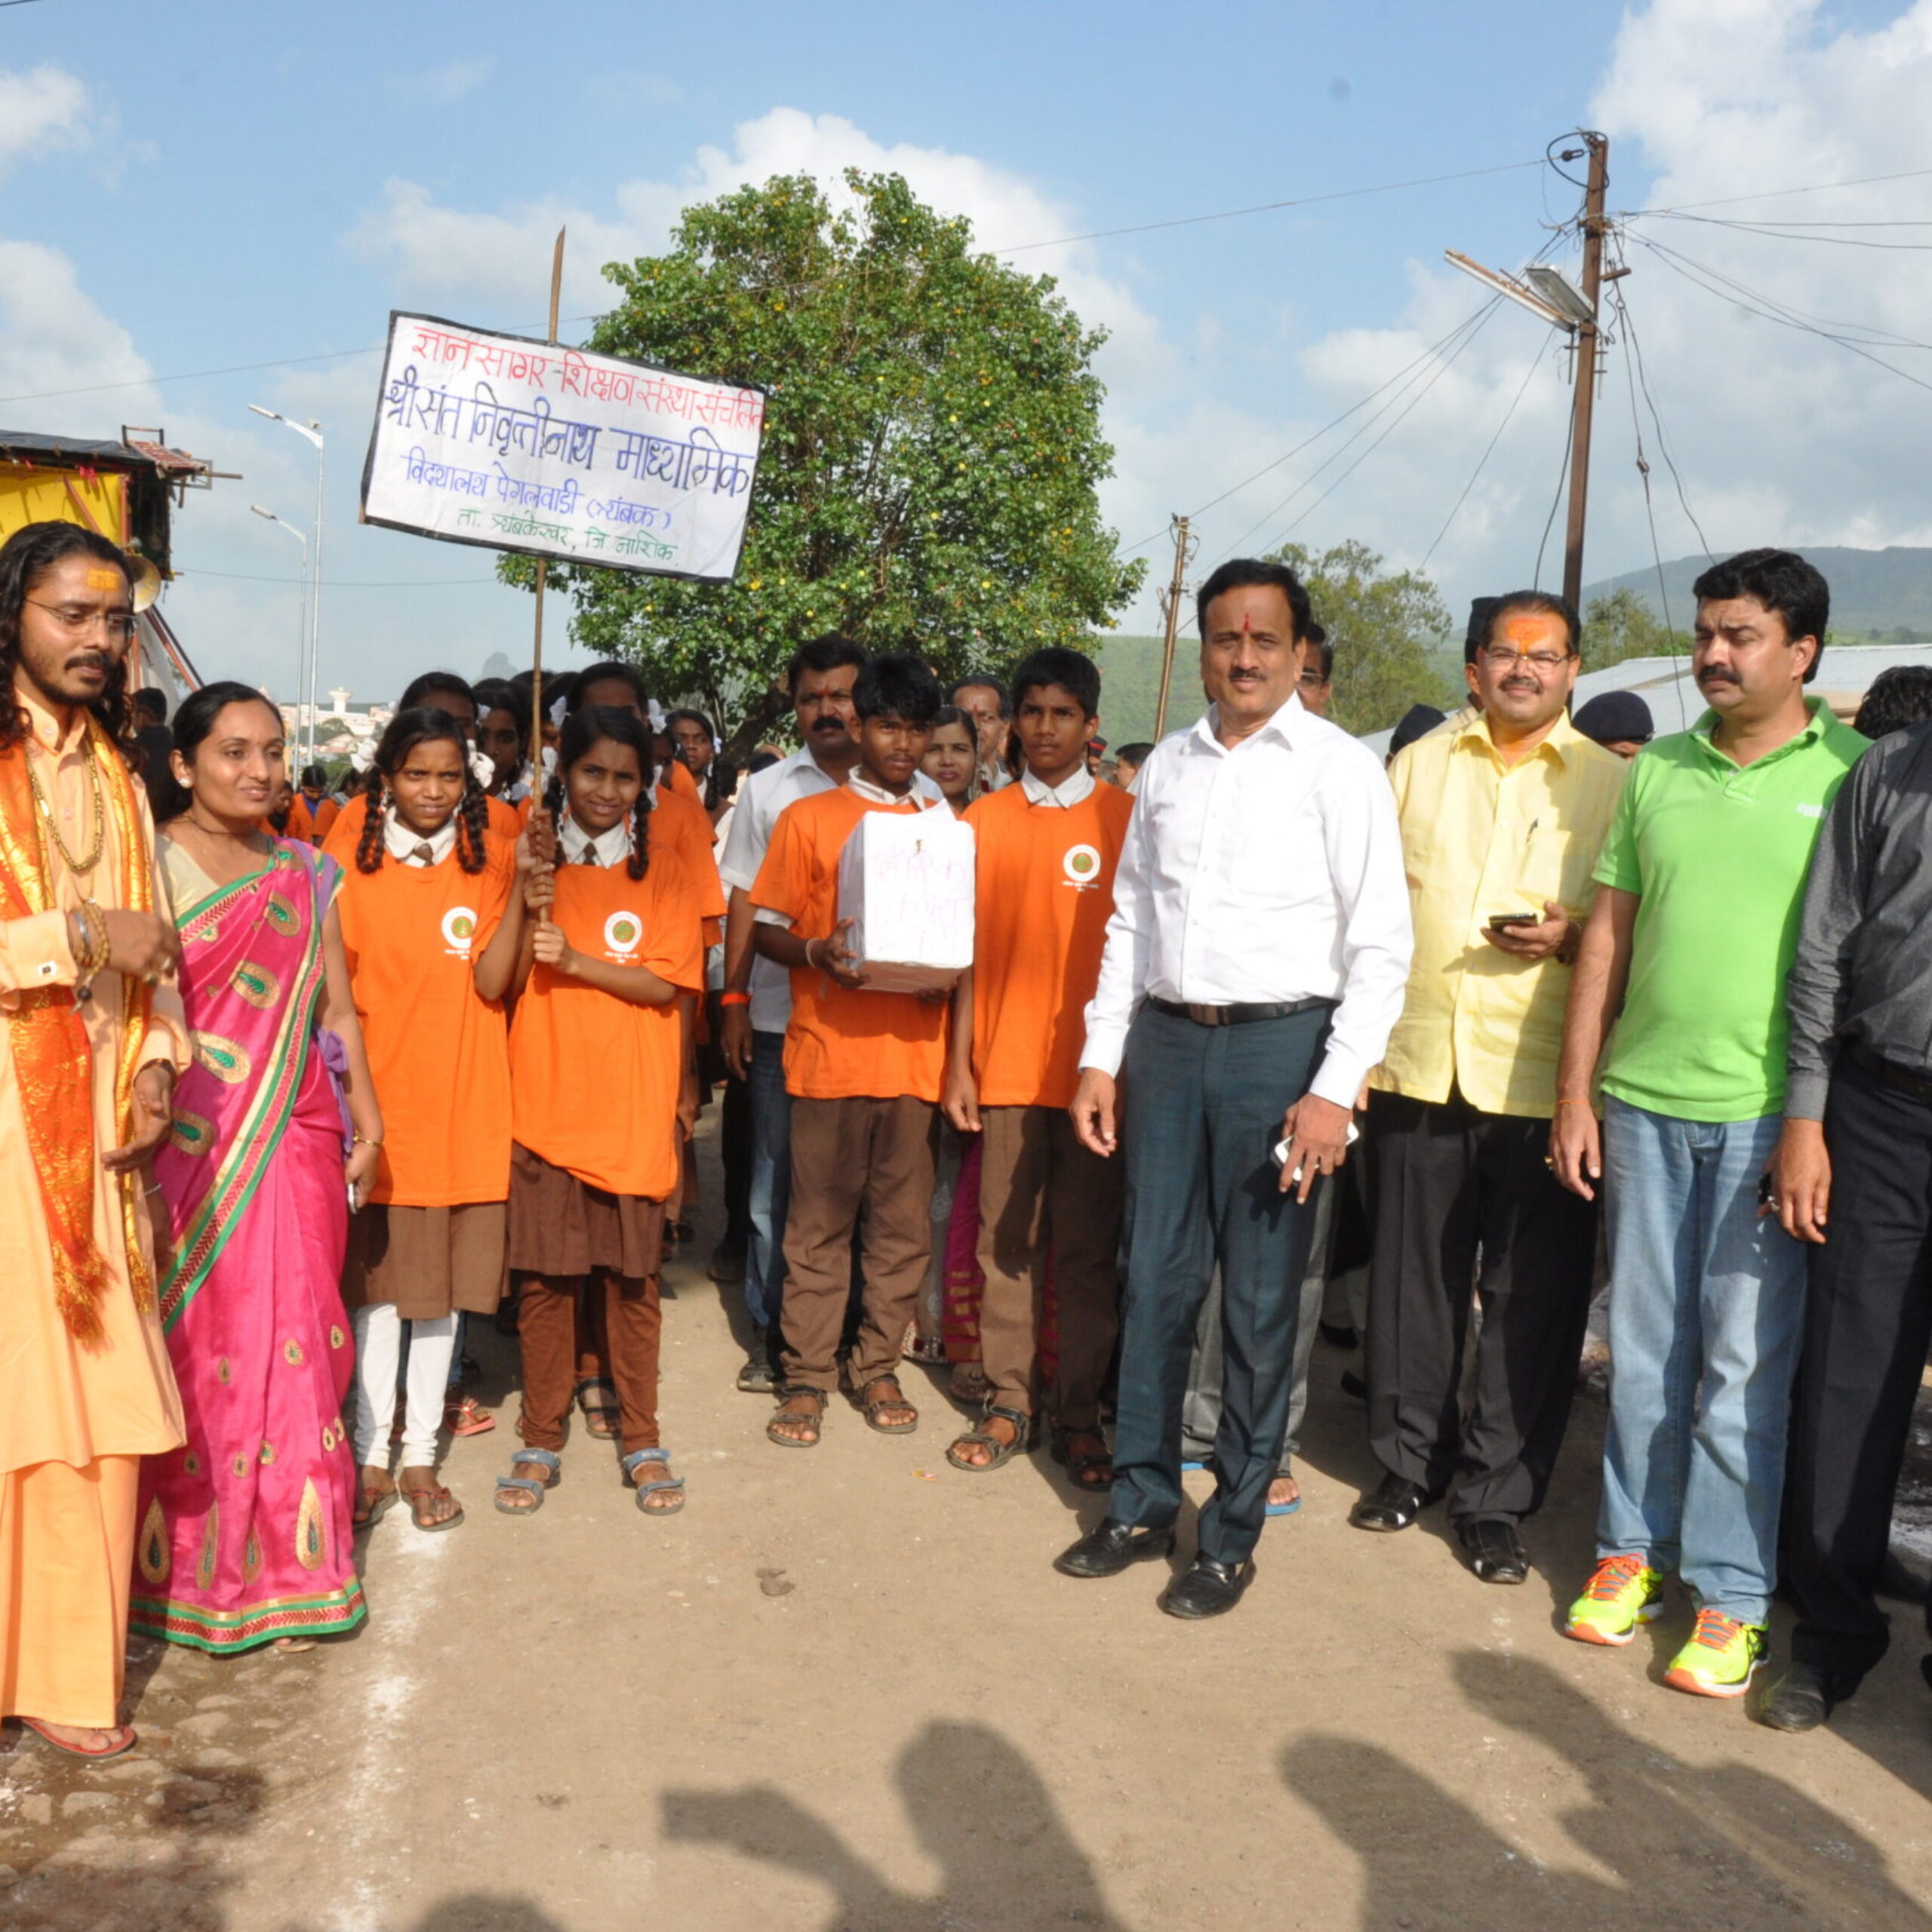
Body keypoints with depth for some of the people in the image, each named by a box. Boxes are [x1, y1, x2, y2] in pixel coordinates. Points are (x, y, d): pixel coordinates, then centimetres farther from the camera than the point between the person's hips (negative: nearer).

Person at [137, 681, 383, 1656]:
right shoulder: (150, 864, -1)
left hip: (292, 1138, 4)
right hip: (186, 1140, -4)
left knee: (291, 1346, 6)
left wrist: (365, 1118, 9)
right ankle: (189, 1567, 16)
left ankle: (286, 1569, 18)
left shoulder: (306, 874, 12)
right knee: (189, 1347, 1)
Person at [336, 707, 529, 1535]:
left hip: (463, 1104, 1)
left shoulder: (489, 863, 2)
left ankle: (420, 1456, 20)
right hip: (378, 1101, -1)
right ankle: (371, 1455, 17)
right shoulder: (353, 867, 0)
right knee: (375, 1282, 6)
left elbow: (491, 982, -10)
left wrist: (519, 885, -19)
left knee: (443, 1287, 8)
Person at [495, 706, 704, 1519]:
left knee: (631, 1275, 5)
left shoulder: (663, 873, 4)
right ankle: (541, 1441, 17)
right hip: (543, 1097, 1)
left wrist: (574, 959, -15)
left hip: (631, 1105, -1)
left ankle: (642, 1440, 17)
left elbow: (666, 983, -5)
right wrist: (532, 916, -14)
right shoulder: (534, 864, 7)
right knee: (542, 1276, 3)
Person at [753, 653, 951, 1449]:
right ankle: (806, 1376, 12)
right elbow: (766, 929, 5)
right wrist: (818, 953, -15)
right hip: (828, 1048, -2)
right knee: (819, 1223, 3)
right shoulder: (807, 819, 6)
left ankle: (877, 1367, 20)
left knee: (902, 1222, 6)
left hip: (914, 1050, 2)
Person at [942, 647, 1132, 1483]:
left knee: (1087, 1249, 4)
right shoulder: (984, 821, 7)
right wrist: (958, 1062, 3)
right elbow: (969, 949, 8)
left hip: (1093, 1064, -1)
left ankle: (1078, 1413, 14)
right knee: (1005, 1241, 6)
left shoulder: (1123, 815, 2)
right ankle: (1008, 1405, 15)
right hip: (1006, 1065, 2)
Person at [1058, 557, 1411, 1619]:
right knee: (1154, 1283, 10)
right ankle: (1141, 1501, 26)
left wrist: (1334, 1091, -14)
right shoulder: (1168, 766, 11)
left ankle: (1232, 1532, 18)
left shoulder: (1340, 769, -5)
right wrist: (1100, 1057, 10)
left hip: (1280, 1046, -4)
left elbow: (1380, 944, -8)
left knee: (1261, 1302, 3)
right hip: (1166, 1041, 5)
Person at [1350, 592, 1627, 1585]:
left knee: (1530, 1299, 3)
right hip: (1417, 1065, 2)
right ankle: (1408, 1463, 28)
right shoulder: (1418, 766, 12)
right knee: (1411, 1279, 10)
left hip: (1542, 1081, -2)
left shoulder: (1609, 780, 5)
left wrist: (1572, 937, -16)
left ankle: (1495, 1497, 17)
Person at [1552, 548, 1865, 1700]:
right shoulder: (1658, 773, 10)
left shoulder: (1855, 775, -2)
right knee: (1645, 1343, 12)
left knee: (1746, 1358, 2)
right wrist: (1577, 1094, 7)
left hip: (1771, 1109, -3)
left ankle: (1733, 1591, 15)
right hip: (1646, 1101, 4)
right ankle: (1634, 1548, 26)